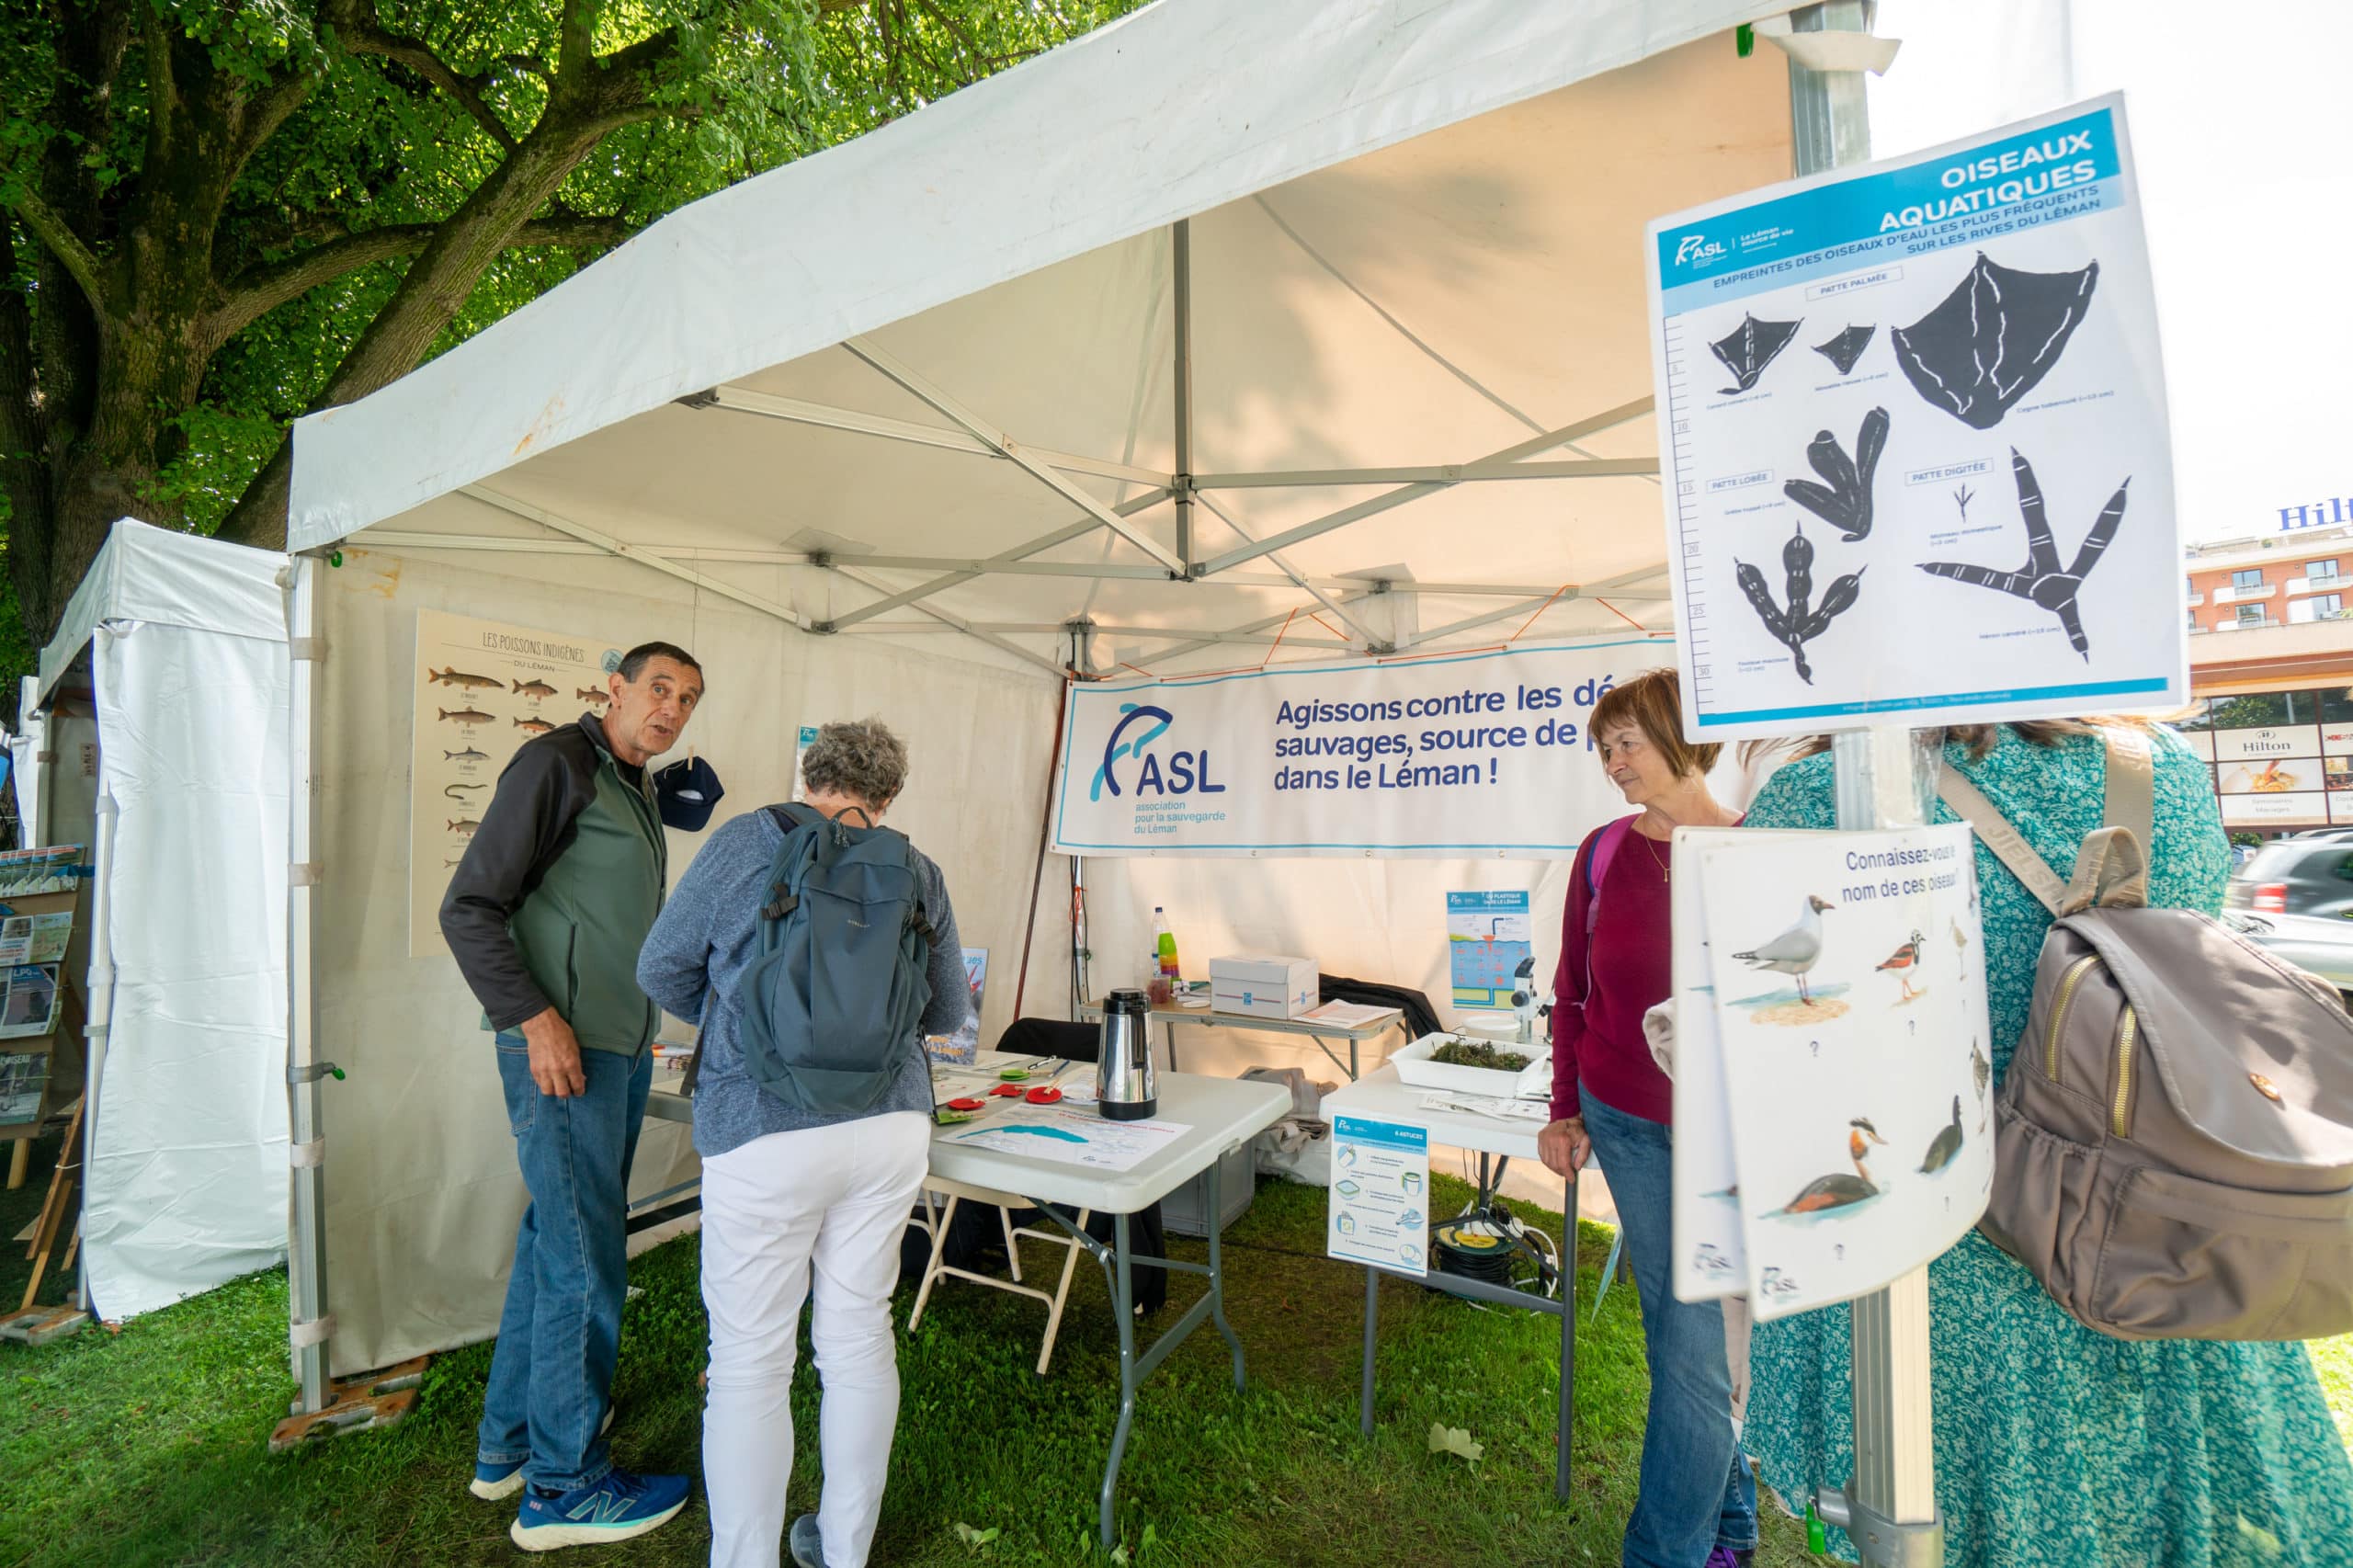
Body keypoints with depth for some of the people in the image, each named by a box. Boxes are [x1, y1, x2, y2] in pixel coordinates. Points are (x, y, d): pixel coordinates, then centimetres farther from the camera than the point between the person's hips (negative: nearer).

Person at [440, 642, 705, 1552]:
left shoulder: (636, 790, 17)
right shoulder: (558, 764, -10)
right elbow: (470, 906, -14)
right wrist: (535, 1016, -20)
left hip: (621, 1048, 9)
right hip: (565, 1049, -9)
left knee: (555, 1242, 18)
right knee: (585, 1263, -1)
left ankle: (508, 1445, 35)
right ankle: (563, 1486, 15)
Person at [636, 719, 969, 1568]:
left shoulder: (745, 842, -3)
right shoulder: (918, 872, 3)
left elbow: (663, 970, 5)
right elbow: (948, 1011, 12)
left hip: (767, 1133, -3)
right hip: (890, 1125, 4)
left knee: (751, 1360, 10)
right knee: (860, 1334, 18)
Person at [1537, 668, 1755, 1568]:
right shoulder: (1604, 854, 1)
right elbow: (1574, 990, 8)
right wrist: (1565, 1110, 7)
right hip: (1627, 1124, 2)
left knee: (1697, 1349, 5)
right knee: (1676, 1336, 12)